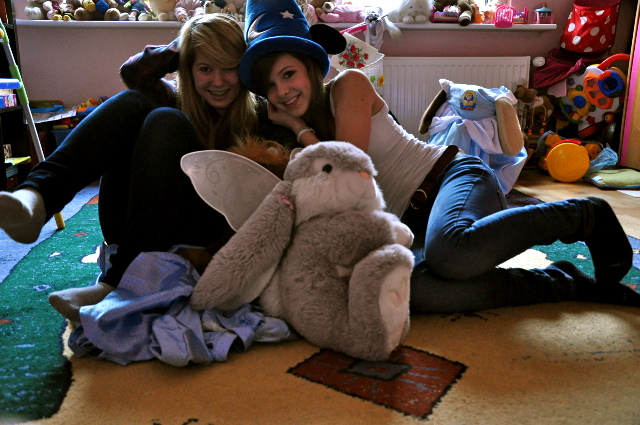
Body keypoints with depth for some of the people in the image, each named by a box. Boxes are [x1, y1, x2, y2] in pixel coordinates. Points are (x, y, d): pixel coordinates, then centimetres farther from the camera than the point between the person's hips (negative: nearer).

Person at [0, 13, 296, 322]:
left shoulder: (259, 118, 6)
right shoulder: (176, 100, 13)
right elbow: (134, 72, -6)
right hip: (131, 234, 3)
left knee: (166, 122, -25)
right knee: (133, 102, -14)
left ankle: (117, 283, -36)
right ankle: (34, 200, -36)